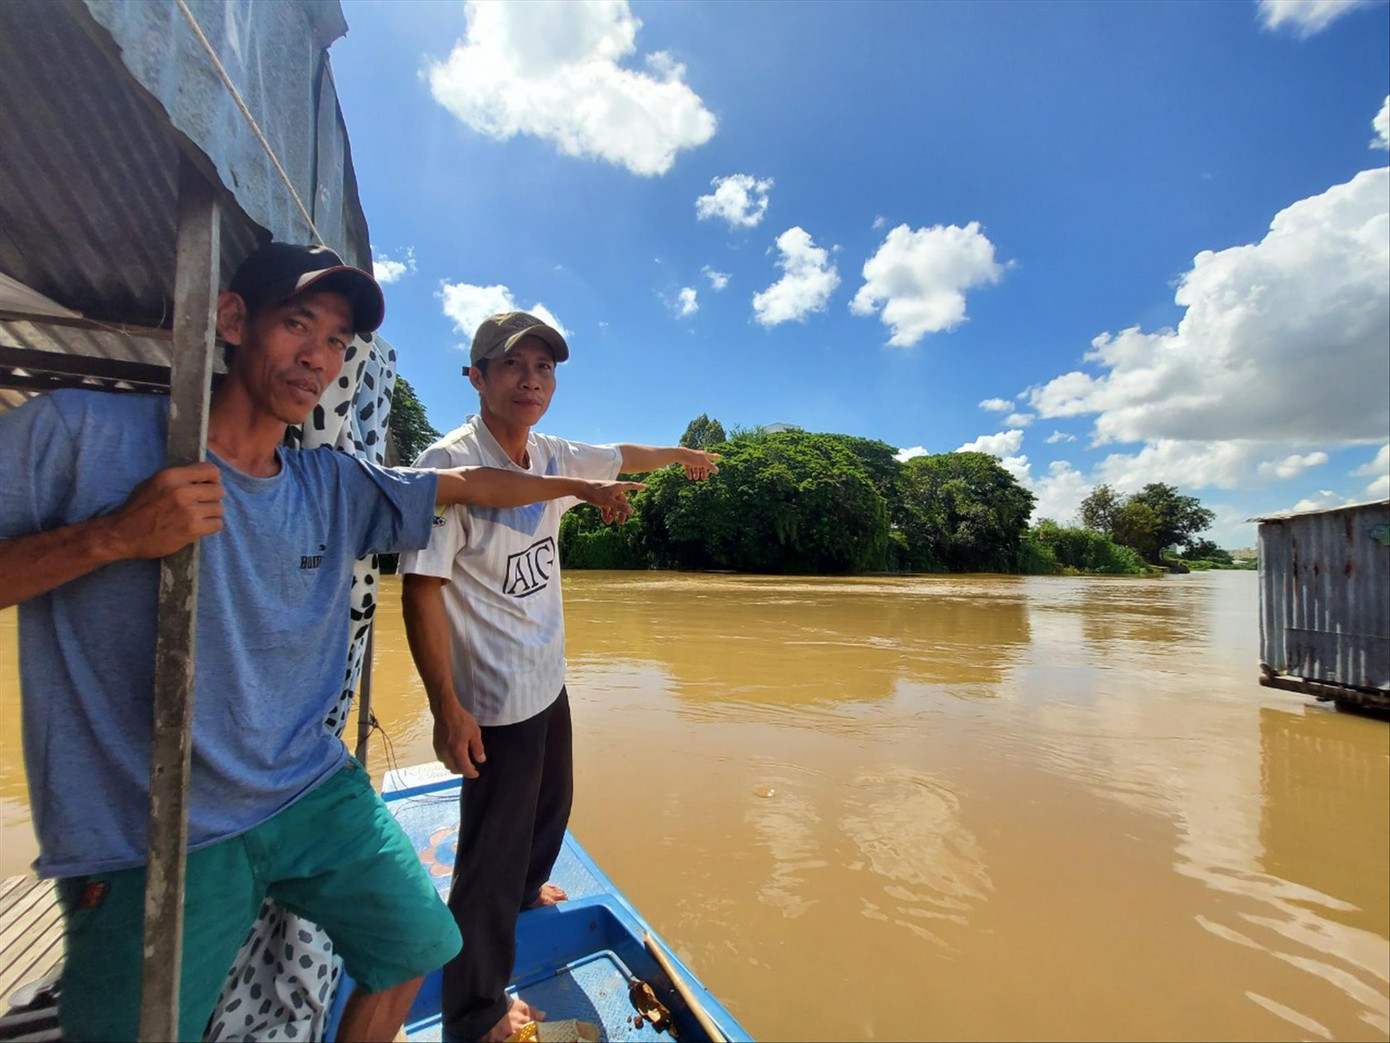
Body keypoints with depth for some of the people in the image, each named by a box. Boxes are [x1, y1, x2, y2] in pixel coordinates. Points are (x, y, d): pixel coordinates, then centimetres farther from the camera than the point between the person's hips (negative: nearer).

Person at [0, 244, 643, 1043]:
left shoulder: (336, 487, -1)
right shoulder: (78, 434, -11)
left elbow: (467, 485, 9)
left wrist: (581, 486, 18)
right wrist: (112, 536, -26)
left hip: (318, 796, 5)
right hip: (146, 841, -4)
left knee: (415, 948, 17)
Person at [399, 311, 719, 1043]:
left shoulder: (553, 458, 0)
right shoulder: (449, 463, -21)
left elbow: (623, 456, 19)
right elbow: (421, 587, -22)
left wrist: (682, 453, 34)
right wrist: (447, 709, -22)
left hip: (549, 682, 8)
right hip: (494, 703, -8)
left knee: (551, 805, 29)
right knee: (491, 855, 8)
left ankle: (525, 889, 60)